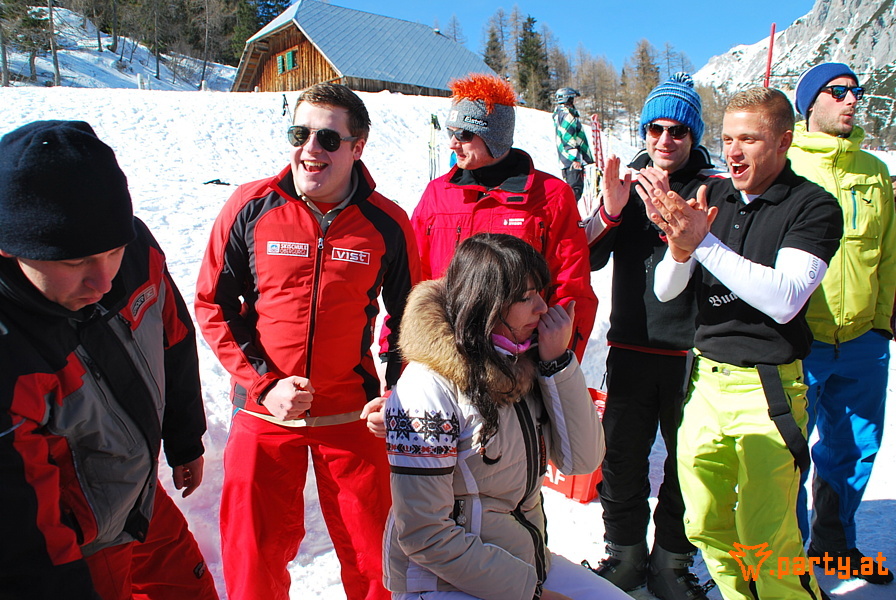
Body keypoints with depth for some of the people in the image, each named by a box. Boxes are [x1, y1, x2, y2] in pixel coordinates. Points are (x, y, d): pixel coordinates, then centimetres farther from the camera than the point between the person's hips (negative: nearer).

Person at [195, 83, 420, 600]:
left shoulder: (388, 224, -5)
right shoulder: (251, 207, -6)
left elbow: (409, 318, 7)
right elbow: (214, 305, 0)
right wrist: (263, 383, -9)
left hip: (352, 416, 0)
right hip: (264, 411, 1)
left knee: (371, 555, 12)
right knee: (253, 556, 13)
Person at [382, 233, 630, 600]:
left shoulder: (527, 366, -1)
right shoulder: (429, 387, -21)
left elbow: (582, 460, -4)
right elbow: (425, 536, -20)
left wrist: (558, 362, -14)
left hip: (527, 563, 6)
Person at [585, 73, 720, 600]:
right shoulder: (628, 182, 7)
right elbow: (590, 258, -2)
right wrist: (611, 209, -19)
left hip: (690, 352, -2)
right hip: (630, 347, 2)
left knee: (687, 462, 9)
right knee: (621, 458, 10)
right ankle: (625, 555, 30)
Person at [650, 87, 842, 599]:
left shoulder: (814, 207, -7)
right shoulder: (712, 197, 7)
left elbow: (784, 300, -21)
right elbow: (665, 290, 2)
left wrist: (704, 243, -24)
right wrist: (679, 251, -20)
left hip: (768, 389, -5)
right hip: (706, 380, 5)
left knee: (765, 544, -1)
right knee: (706, 527, 14)